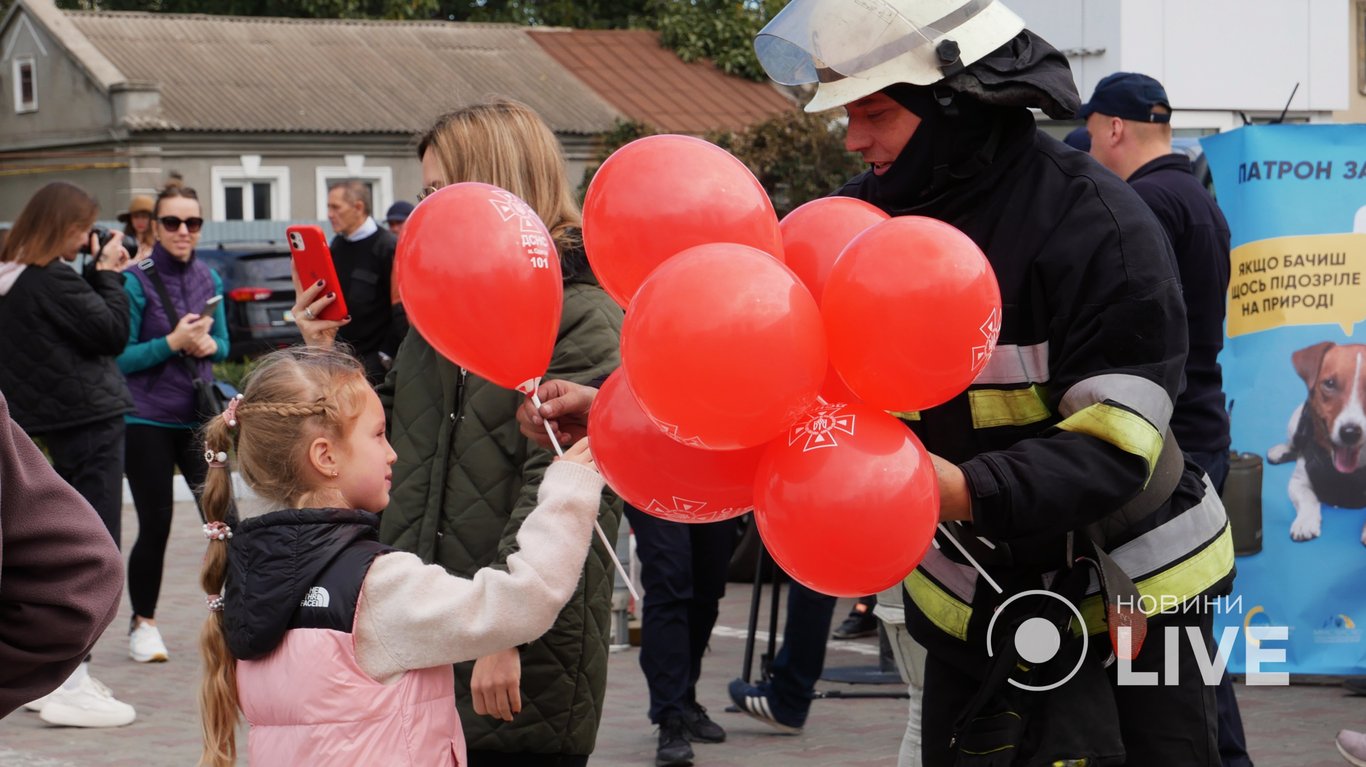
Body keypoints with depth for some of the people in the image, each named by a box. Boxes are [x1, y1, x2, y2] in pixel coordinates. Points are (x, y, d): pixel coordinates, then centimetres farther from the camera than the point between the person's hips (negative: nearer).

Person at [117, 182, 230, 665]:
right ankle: (143, 625, 17)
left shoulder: (209, 278, 5)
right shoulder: (136, 281, -10)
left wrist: (208, 344, -7)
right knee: (155, 526, 1)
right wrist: (173, 343, -21)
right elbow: (120, 358, -10)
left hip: (198, 416, 4)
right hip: (148, 421, -4)